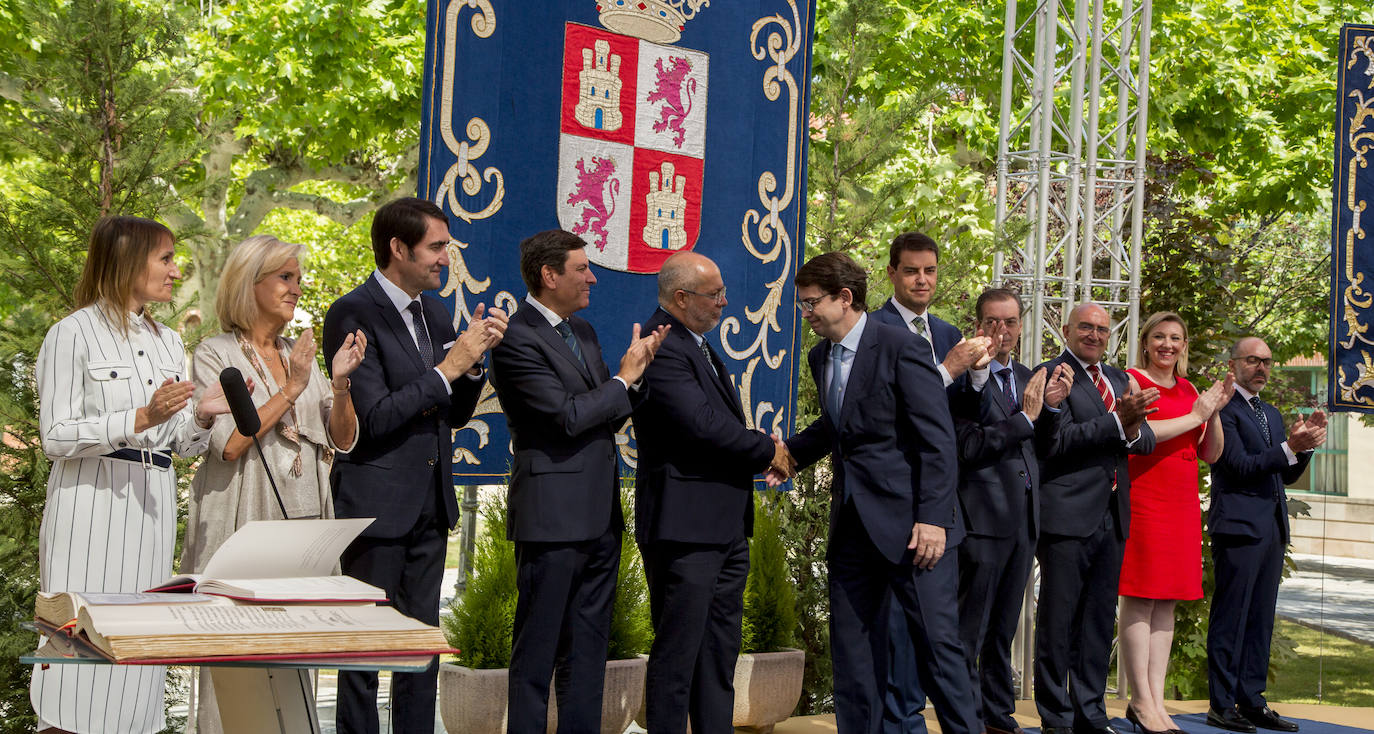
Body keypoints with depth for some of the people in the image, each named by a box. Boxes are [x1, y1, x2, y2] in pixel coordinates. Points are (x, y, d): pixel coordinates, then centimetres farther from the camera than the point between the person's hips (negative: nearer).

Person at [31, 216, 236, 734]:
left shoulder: (168, 342, 17)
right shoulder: (74, 334, -2)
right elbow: (56, 437, -9)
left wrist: (201, 416, -4)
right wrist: (141, 418, -19)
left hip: (152, 507, 6)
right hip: (92, 506, -6)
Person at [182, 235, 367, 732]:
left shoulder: (301, 356, 15)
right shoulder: (216, 355, -1)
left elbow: (343, 440, 10)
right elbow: (228, 444, -12)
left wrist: (341, 383, -7)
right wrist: (290, 391, -12)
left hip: (304, 520, 5)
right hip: (244, 522, -5)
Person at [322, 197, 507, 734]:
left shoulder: (435, 313, 12)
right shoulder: (352, 314, -12)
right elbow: (375, 417, -19)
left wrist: (473, 357, -2)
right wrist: (448, 366, -18)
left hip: (430, 506, 8)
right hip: (376, 504, -7)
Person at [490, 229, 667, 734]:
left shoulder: (582, 332, 16)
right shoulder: (517, 340, -13)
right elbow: (569, 415, -20)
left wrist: (639, 369, -1)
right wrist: (625, 376, -8)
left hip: (599, 517, 9)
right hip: (553, 517, -9)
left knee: (588, 649, 14)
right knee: (537, 651, 1)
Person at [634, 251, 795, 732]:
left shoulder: (697, 344, 17)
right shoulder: (661, 348, -16)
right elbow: (702, 423, -23)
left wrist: (758, 455, 2)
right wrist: (767, 449, -9)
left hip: (726, 526, 11)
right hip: (685, 526, -10)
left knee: (721, 650, 15)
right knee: (678, 651, -4)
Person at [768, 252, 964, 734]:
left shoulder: (901, 347, -11)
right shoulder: (820, 357, 12)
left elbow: (937, 441, -14)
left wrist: (932, 517, -20)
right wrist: (789, 452, 9)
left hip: (905, 518, -7)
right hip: (851, 519, 8)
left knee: (936, 640, -3)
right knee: (850, 644, 10)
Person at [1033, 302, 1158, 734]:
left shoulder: (1118, 380, 18)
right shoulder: (1052, 374, -5)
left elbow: (1147, 440, 10)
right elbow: (1057, 441, -15)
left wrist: (1134, 428, -14)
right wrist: (1118, 422, -22)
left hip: (1112, 517, 7)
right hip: (1067, 516, -7)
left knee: (1099, 620, 12)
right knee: (1058, 619, 0)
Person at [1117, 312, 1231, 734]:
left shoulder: (1189, 390, 17)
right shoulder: (1130, 381, -1)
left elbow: (1211, 454, 16)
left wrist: (1215, 412, 0)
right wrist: (1194, 415, -11)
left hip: (1182, 506, 7)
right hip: (1142, 499, -7)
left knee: (1166, 603, 6)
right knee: (1140, 600, -6)